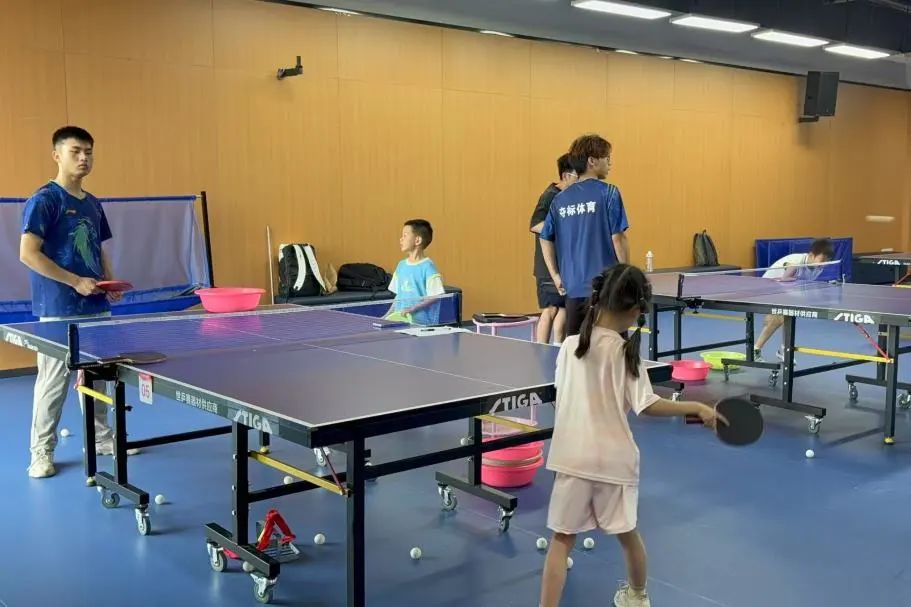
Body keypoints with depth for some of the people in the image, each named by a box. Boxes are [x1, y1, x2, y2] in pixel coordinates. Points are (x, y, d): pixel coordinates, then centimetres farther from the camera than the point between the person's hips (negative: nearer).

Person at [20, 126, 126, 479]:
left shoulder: (93, 204, 14)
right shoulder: (44, 200, -9)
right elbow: (28, 254, -16)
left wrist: (110, 283, 3)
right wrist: (76, 282, -19)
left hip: (96, 307, 7)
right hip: (60, 311, -7)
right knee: (54, 380, -2)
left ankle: (101, 437, 27)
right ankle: (42, 451, 10)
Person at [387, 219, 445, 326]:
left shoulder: (428, 266, -8)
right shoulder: (401, 265, 14)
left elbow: (435, 297, -11)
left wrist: (413, 309, -17)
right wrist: (389, 314, 9)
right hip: (400, 318, 6)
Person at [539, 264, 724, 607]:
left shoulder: (569, 346, -3)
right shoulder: (625, 353, -10)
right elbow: (647, 406, -13)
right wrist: (697, 408, -6)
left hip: (573, 458, 0)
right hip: (615, 460, 0)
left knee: (562, 539, 7)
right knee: (627, 533, 22)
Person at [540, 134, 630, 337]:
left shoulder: (560, 199, 8)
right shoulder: (608, 193, -7)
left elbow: (545, 239, 12)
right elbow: (618, 238, -10)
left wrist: (556, 276, 15)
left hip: (573, 288, 5)